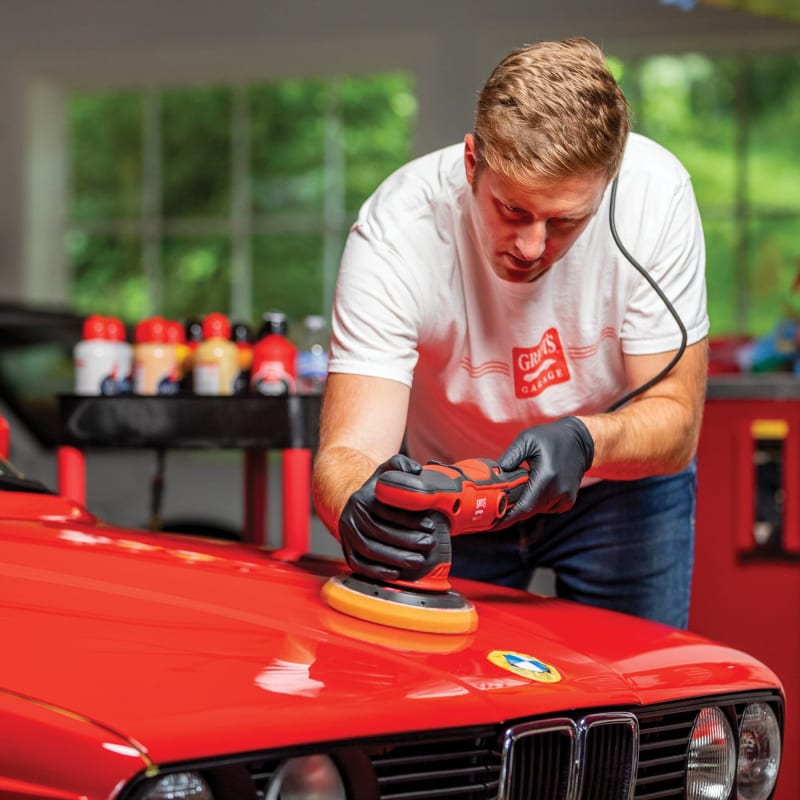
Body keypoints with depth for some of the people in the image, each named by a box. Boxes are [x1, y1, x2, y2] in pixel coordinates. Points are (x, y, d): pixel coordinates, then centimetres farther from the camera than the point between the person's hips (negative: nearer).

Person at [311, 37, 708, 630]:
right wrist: (360, 509, -61)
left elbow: (675, 415, -22)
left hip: (619, 484, 1)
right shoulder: (396, 231, -32)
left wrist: (585, 440, -44)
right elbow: (347, 451, -37)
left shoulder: (656, 194, -29)